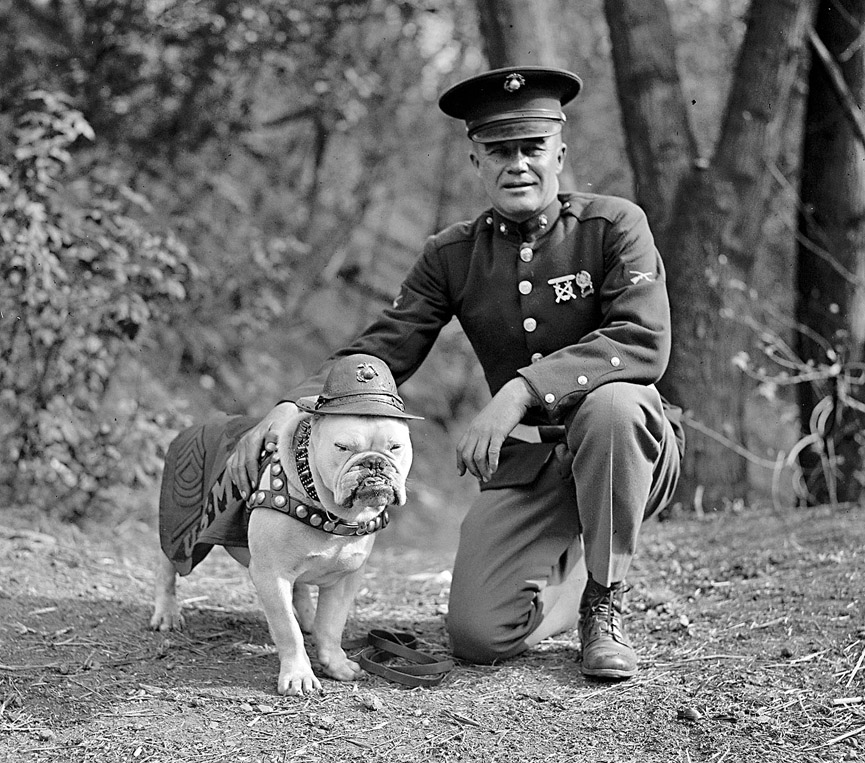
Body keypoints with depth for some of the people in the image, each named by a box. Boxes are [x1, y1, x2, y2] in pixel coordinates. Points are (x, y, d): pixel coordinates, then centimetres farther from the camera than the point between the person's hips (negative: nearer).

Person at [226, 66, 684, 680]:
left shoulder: (614, 225, -10)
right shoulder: (453, 255, 2)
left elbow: (644, 342, -24)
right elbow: (381, 351, -2)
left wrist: (521, 390, -35)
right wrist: (290, 408, -21)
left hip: (630, 448, -3)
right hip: (525, 463, 3)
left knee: (610, 403, -38)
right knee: (478, 636, -16)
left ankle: (605, 605, -15)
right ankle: (572, 577, 20)